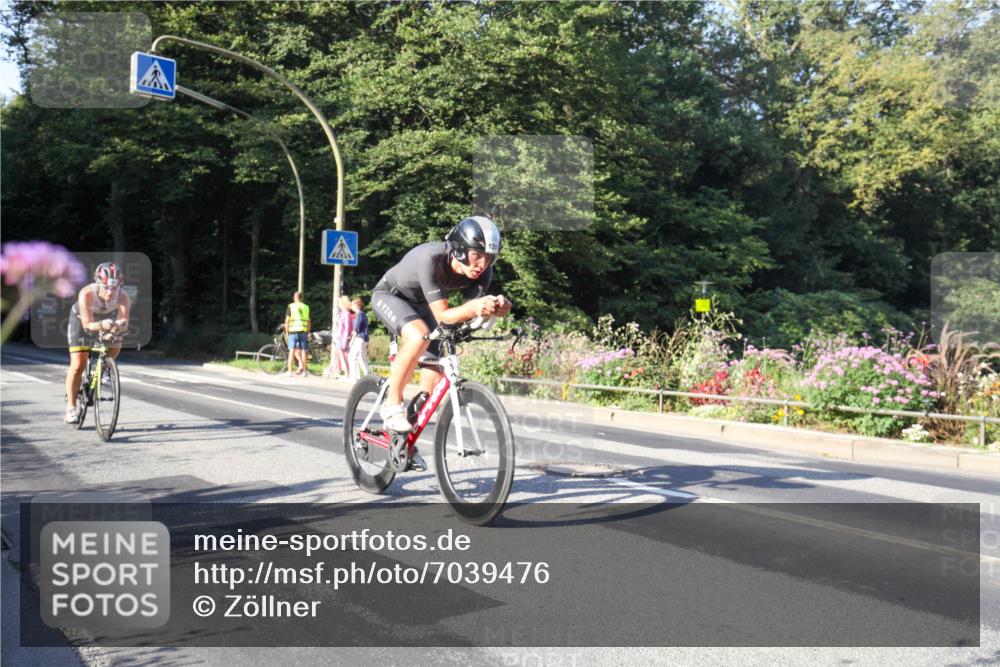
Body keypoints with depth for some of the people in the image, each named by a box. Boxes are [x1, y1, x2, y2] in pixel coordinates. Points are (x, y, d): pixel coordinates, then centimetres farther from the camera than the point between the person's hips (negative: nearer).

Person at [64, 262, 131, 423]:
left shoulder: (123, 297, -33)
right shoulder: (87, 294, -38)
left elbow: (124, 322, -41)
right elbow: (88, 324, -39)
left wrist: (118, 325, -63)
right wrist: (102, 325, -59)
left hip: (106, 320, 3)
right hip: (82, 321, -3)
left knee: (116, 343, -25)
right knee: (78, 366, -8)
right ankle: (71, 407, 5)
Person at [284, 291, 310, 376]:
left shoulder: (291, 306, -2)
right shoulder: (306, 307, 8)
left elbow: (287, 320, -6)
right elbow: (309, 321, 10)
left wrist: (286, 331, 4)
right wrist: (307, 332, 18)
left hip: (293, 331, -3)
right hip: (303, 331, 3)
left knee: (292, 351, 0)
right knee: (303, 351, 7)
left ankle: (289, 371, -1)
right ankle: (304, 371, 7)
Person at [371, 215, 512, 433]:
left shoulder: (483, 272, -22)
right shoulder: (431, 258, -39)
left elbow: (472, 315, -24)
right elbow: (442, 315, -39)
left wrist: (495, 307, -45)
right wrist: (472, 307, -58)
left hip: (420, 304, 6)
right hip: (389, 295, -6)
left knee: (434, 376, -5)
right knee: (419, 336, -36)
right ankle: (392, 404, -19)